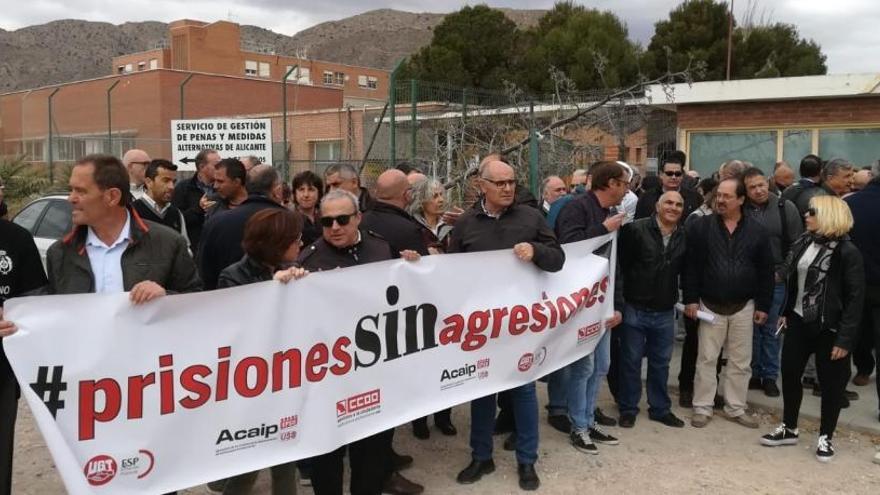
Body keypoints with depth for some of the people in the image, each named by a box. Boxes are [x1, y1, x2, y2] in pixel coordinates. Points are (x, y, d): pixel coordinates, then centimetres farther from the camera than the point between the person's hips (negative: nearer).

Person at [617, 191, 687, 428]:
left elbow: (685, 270, 14)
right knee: (631, 361, 8)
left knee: (661, 363, 16)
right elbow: (621, 264, -10)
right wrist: (622, 297, -10)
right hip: (635, 309, -4)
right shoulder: (636, 229, -12)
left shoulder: (685, 236, 2)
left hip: (665, 313, 4)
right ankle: (628, 409, 22)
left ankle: (660, 408, 31)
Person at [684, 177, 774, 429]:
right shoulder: (700, 226, -6)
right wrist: (691, 299, -10)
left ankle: (736, 408, 24)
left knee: (740, 361, 11)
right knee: (706, 359, 5)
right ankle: (702, 407, 16)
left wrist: (763, 305, 0)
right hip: (710, 305, -2)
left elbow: (766, 271, 3)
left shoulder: (757, 230, -1)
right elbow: (690, 265, -5)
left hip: (743, 307, 2)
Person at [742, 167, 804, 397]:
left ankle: (770, 376, 18)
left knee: (771, 329, 6)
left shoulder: (785, 207, -4)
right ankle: (754, 374, 21)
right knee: (751, 328, 9)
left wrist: (783, 272, -5)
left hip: (776, 280, -1)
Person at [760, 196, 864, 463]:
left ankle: (825, 437, 24)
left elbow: (855, 297, -14)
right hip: (799, 322, 6)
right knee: (789, 374, 12)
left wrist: (845, 338, -17)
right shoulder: (803, 243, 4)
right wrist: (786, 312, 10)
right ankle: (789, 429, 28)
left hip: (829, 328, -6)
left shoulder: (847, 252, -15)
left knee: (830, 383, 8)